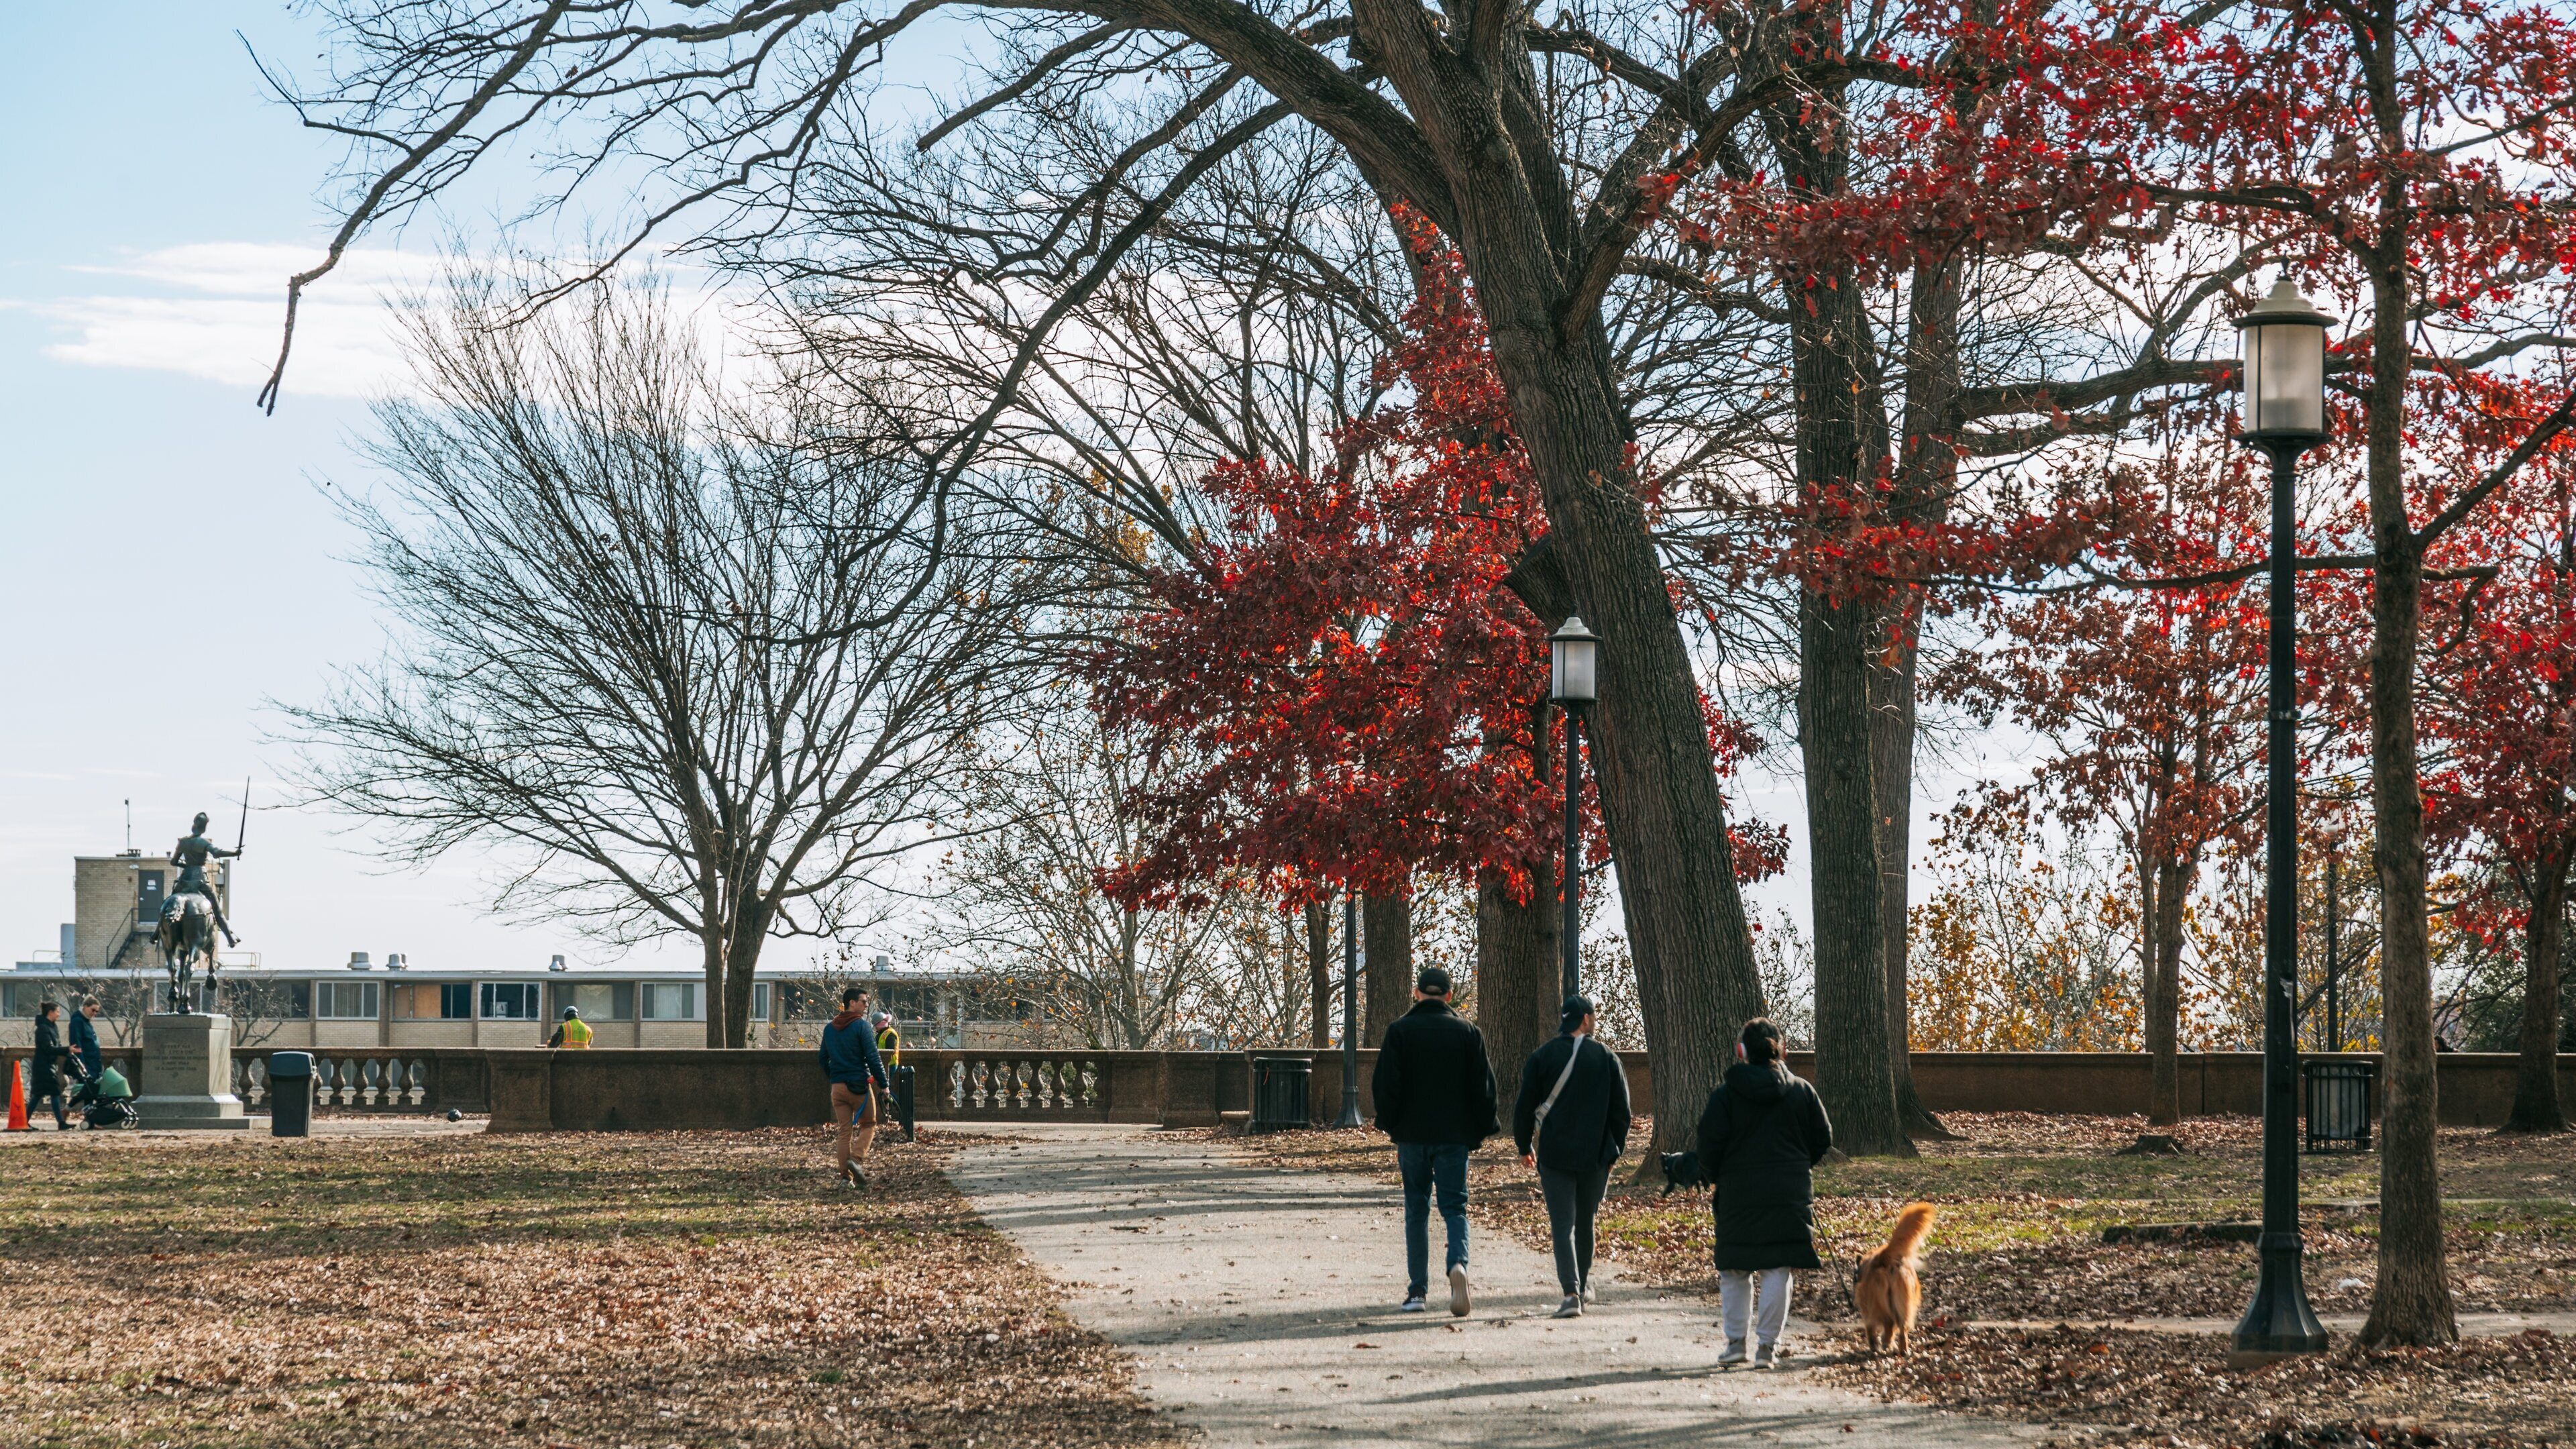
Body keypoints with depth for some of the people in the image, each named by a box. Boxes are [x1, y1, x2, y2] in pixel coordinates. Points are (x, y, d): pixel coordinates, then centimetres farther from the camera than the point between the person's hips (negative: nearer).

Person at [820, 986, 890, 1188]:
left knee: (845, 1131, 7)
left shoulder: (829, 1028, 11)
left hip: (837, 1087, 5)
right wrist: (883, 1084, -9)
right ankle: (856, 1158, -14)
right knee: (869, 1124, 9)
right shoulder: (861, 1026, -10)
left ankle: (846, 1176, 2)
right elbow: (873, 1058, -13)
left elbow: (823, 1059, 17)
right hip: (859, 1085, -5)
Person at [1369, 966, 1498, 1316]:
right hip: (1454, 1136, 0)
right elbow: (1483, 1086, 1)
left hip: (1412, 1134, 0)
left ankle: (1417, 1292, 8)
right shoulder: (1468, 1031, 2)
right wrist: (1478, 1132, 9)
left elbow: (1385, 1085, -5)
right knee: (1454, 1207, 4)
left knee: (1416, 1211, 9)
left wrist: (1391, 1127, 6)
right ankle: (1458, 1264, -25)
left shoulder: (1399, 1030, -2)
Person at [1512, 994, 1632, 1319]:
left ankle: (1571, 1293, -18)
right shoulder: (1606, 1058, 1)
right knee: (1586, 1222, 19)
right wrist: (1615, 1150, 16)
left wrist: (1525, 1147, 15)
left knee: (1563, 1225, -4)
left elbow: (1525, 1106, 2)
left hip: (1554, 1155, -2)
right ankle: (1581, 1285, 32)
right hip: (1596, 1156, 2)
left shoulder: (1542, 1056, -2)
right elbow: (1621, 1109, 5)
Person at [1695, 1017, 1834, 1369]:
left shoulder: (1726, 1093, -5)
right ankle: (1767, 1345, 0)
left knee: (1734, 1270, 11)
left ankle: (1735, 1341, 10)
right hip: (1790, 1193, 1)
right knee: (1778, 1269, 3)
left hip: (1738, 1192, -1)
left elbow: (1710, 1142, -7)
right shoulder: (1802, 1091, 2)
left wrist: (1714, 1178, 11)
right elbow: (1823, 1140, 7)